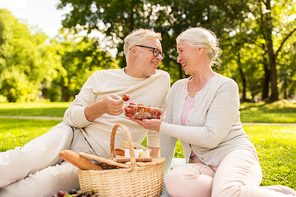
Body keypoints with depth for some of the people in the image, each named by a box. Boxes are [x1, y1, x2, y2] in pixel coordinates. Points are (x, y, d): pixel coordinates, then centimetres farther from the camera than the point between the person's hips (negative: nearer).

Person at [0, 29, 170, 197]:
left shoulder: (162, 80, 8)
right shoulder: (101, 77, 8)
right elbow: (70, 117, 1)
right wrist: (102, 107, -17)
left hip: (97, 159, -1)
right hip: (71, 135, 1)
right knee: (25, 160, -30)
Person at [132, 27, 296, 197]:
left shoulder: (226, 86, -5)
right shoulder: (178, 88, 14)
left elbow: (211, 137, -16)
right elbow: (169, 137, 16)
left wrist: (162, 127, -13)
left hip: (234, 154, -5)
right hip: (202, 165, 5)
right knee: (174, 181, -32)